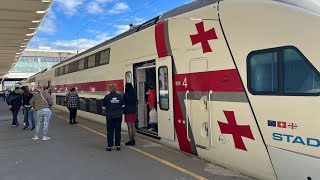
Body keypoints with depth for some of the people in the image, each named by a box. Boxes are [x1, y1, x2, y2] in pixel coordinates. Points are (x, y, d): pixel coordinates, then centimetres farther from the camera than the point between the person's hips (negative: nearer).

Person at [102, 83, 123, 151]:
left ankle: (109, 146, 8)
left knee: (110, 131, 5)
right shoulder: (120, 96, -3)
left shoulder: (107, 97, -9)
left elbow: (103, 107, -3)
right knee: (118, 130, 9)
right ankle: (118, 145, 12)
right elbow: (123, 106, 3)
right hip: (118, 116, 2)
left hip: (110, 116, -2)